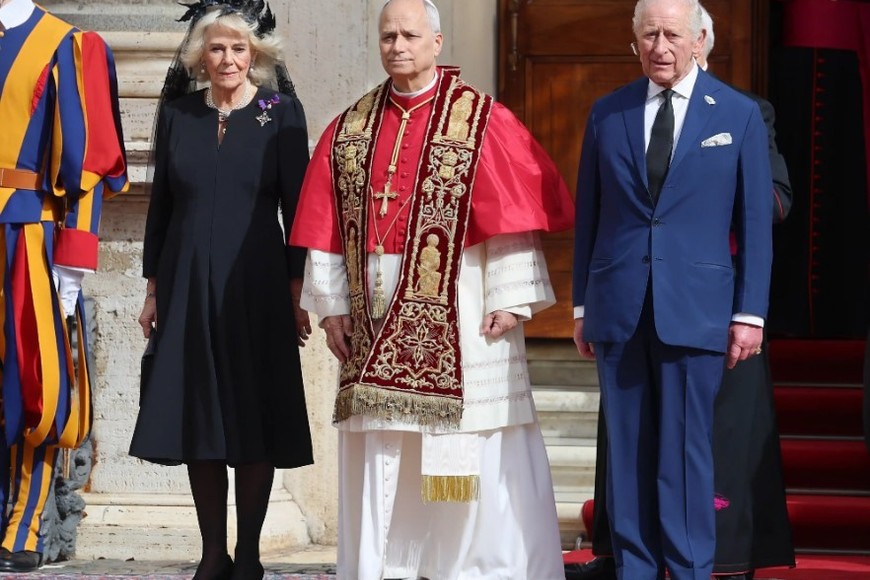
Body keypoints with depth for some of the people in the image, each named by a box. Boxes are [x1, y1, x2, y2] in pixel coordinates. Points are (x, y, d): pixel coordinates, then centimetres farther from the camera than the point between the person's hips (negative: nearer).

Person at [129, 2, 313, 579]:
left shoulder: (282, 114, -1)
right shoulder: (178, 115, 7)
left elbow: (295, 207, -2)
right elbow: (161, 205, 11)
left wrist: (296, 293, -5)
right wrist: (154, 289, 9)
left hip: (256, 287, -3)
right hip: (187, 286, 3)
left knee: (255, 422, 0)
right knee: (197, 420, 4)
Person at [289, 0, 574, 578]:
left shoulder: (482, 120, -3)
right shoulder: (350, 129, 10)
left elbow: (514, 213, -7)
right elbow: (327, 226, 10)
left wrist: (511, 299, -13)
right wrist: (331, 303, 3)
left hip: (457, 308, -4)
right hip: (376, 312, 4)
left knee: (472, 438, -3)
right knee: (380, 440, 6)